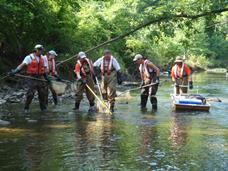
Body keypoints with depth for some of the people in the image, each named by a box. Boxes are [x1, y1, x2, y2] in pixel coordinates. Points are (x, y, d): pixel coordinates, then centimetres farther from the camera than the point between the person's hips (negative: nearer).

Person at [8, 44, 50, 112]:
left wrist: (46, 76, 7)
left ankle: (43, 107, 21)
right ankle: (26, 108, 6)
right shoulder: (29, 57, -6)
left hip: (40, 78, 5)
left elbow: (45, 68, 16)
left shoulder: (43, 58, 10)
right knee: (30, 94, -7)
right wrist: (15, 71, -27)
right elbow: (22, 65, -15)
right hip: (32, 78, -5)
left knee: (42, 93, 7)